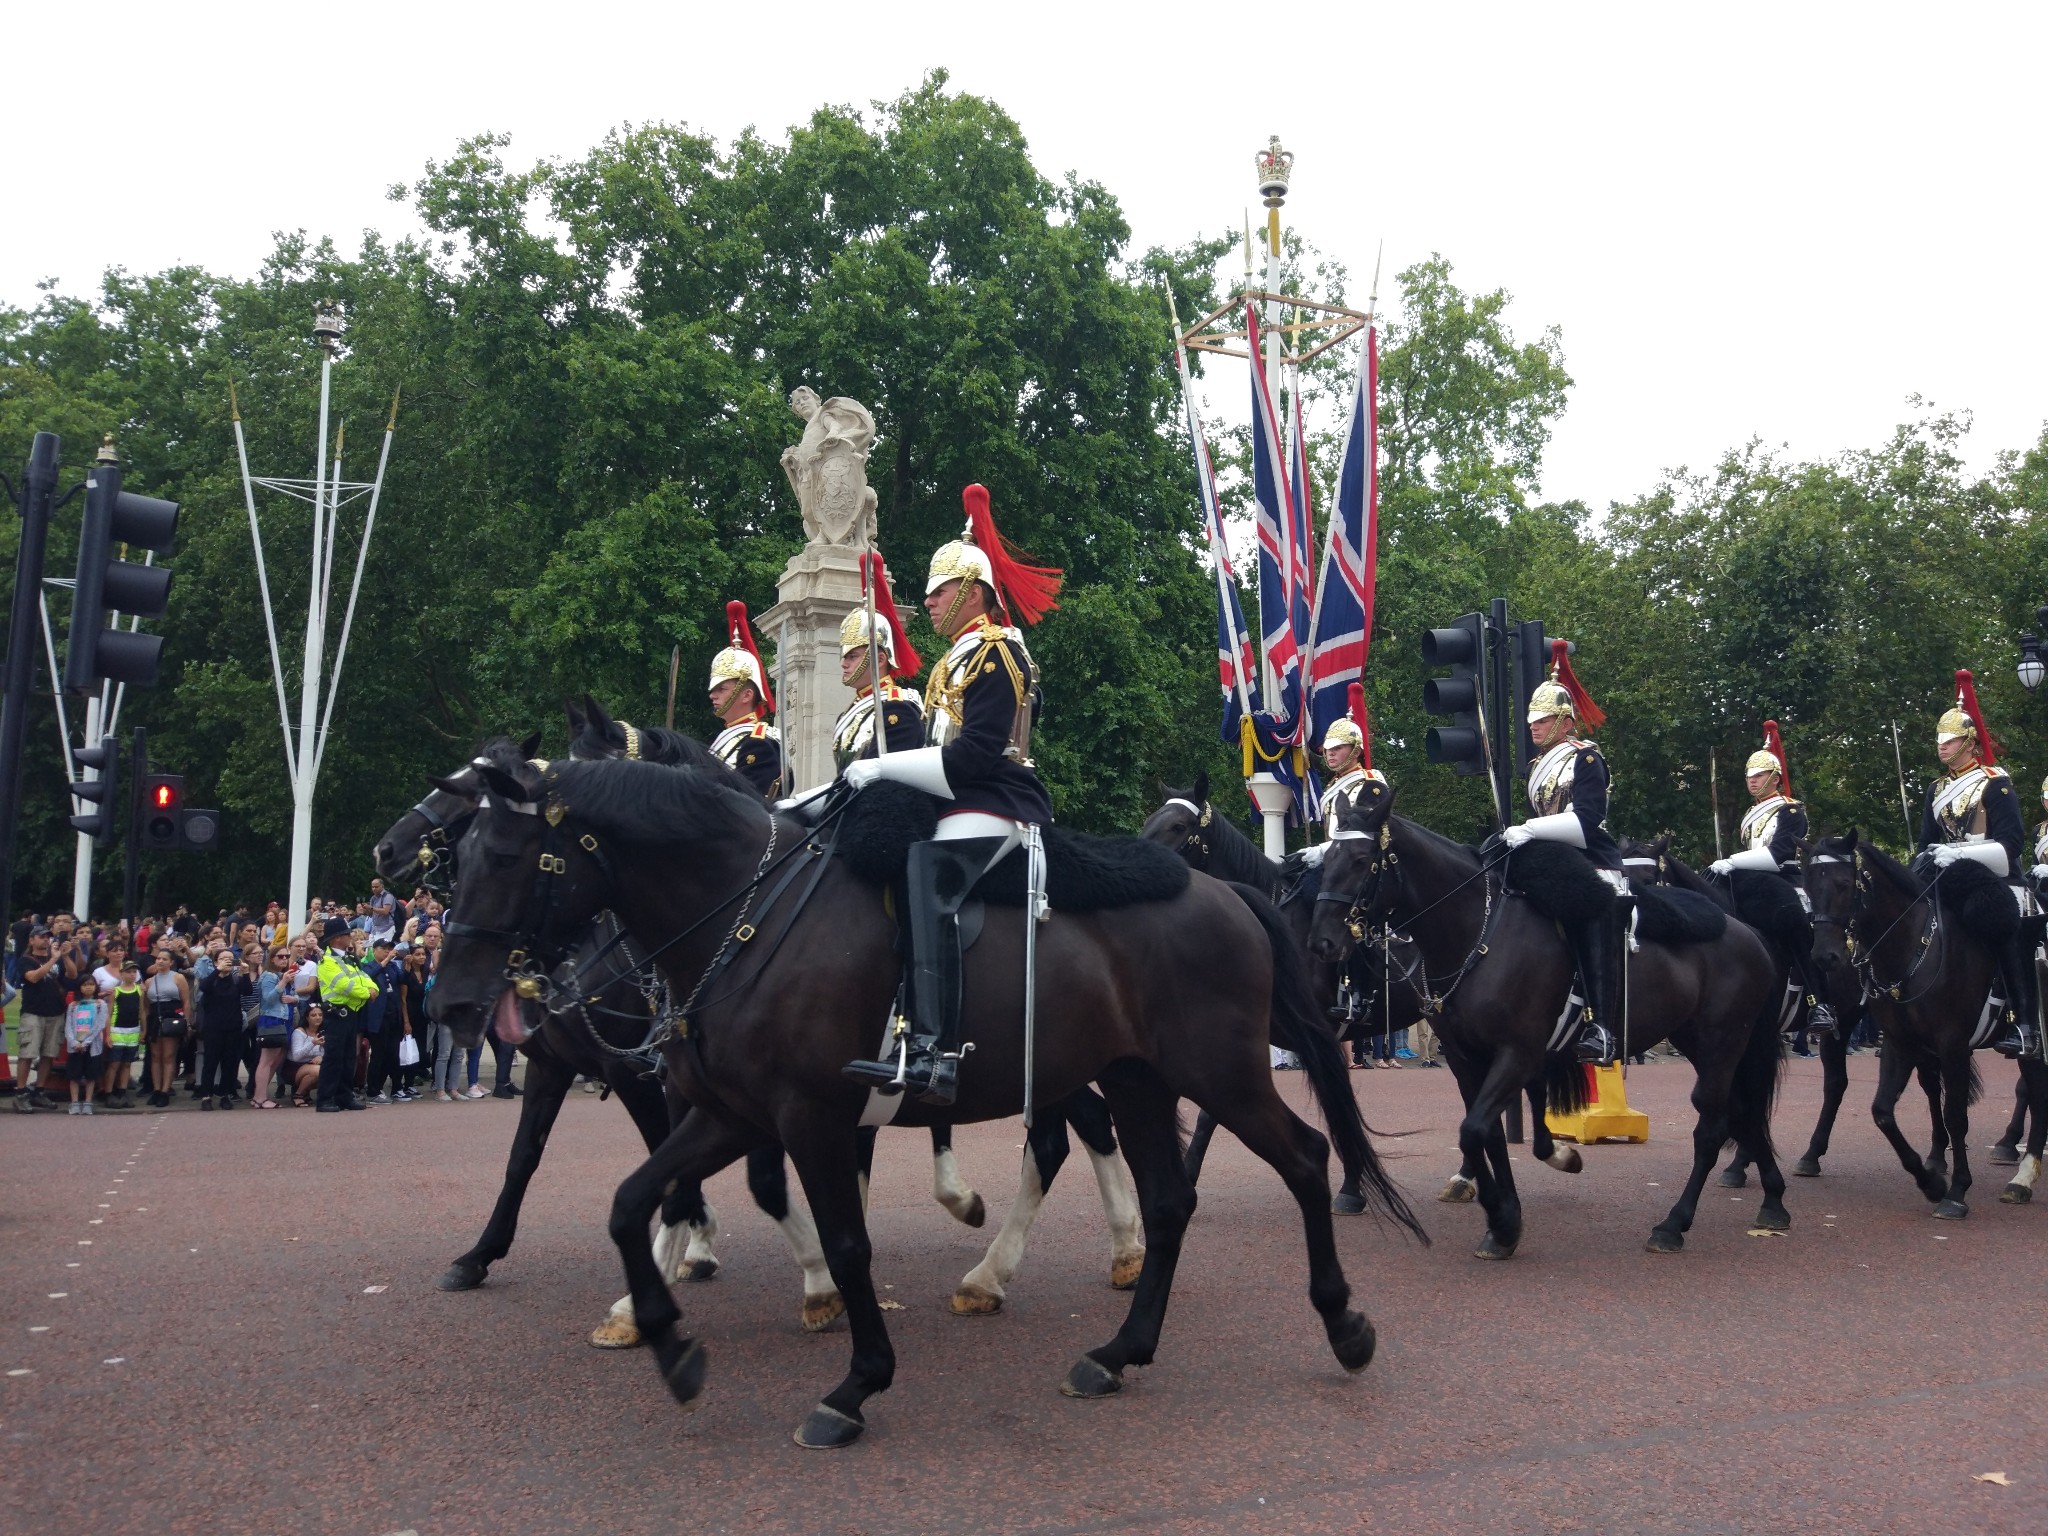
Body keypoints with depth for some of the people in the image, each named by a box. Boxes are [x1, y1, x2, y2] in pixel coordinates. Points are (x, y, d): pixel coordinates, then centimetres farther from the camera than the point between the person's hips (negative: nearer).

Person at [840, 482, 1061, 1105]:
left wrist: (883, 767, -18)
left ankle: (932, 1052, -43)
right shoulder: (956, 661, 24)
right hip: (959, 806, 12)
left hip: (994, 808, -12)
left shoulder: (996, 652, -8)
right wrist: (878, 771, 10)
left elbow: (975, 754, -19)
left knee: (925, 878, -33)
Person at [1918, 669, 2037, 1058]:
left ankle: (2025, 1026, -7)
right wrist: (1930, 860, -9)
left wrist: (1960, 853, -25)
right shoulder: (1936, 790, 14)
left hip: (1996, 881, -6)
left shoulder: (1995, 782, -5)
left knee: (2012, 954, -8)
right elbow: (1927, 840, 13)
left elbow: (2011, 840, -14)